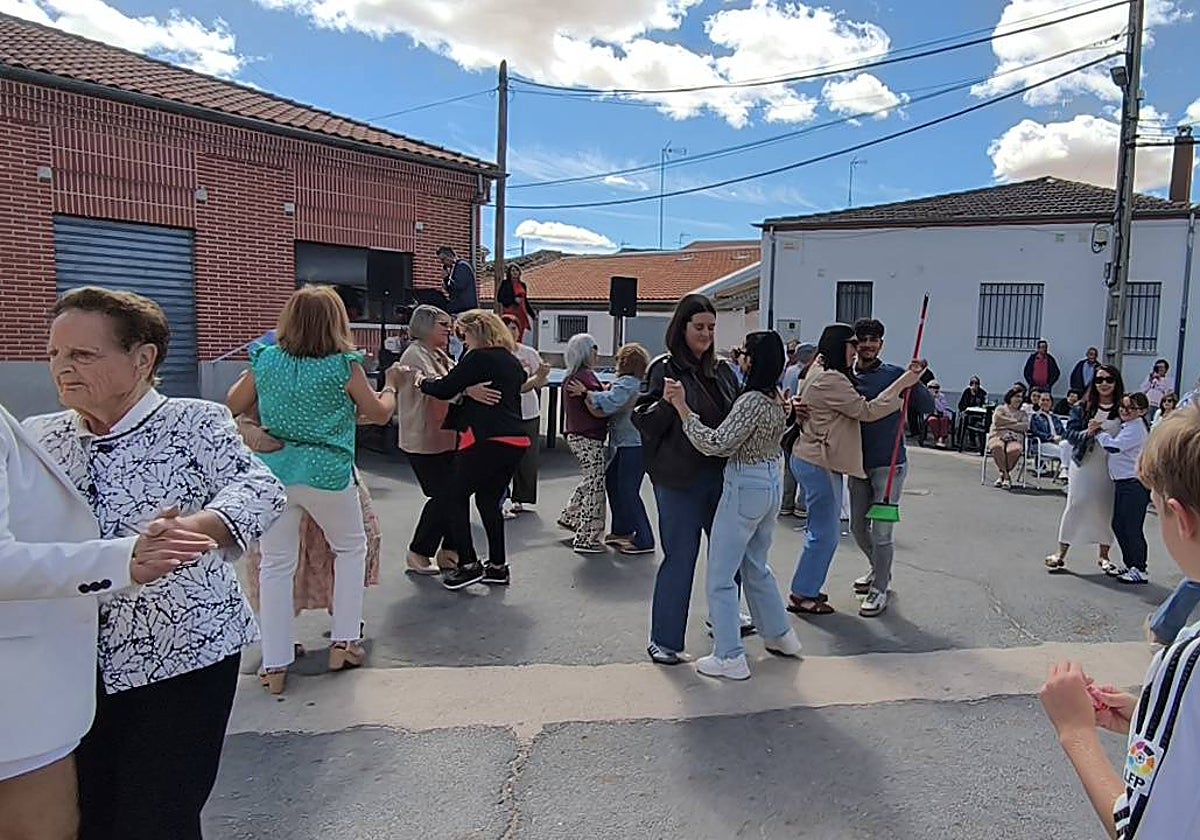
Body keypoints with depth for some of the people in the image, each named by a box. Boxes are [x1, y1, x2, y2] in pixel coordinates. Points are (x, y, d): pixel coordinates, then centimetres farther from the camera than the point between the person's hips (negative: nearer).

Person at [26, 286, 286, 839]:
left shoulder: (195, 424, -7)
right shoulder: (37, 438, 7)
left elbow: (259, 488, -22)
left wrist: (192, 527, -42)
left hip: (183, 657, -4)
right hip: (74, 664, 5)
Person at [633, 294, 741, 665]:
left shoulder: (722, 371, 11)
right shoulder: (665, 369, -7)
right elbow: (644, 421, -10)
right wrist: (668, 402, -27)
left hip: (722, 475, 6)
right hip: (680, 480, -6)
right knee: (680, 557, -1)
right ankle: (663, 639, 13)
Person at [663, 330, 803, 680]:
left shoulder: (752, 401, -21)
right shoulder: (777, 399, 6)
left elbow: (716, 444, -28)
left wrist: (682, 408, -29)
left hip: (745, 488, -9)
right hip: (771, 483, 9)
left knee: (720, 575, 1)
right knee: (755, 567, 25)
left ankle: (730, 657, 5)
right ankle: (780, 635, 36)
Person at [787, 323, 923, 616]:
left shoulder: (821, 371, 14)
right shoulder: (831, 380, -19)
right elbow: (867, 410, -18)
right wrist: (902, 384, -14)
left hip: (809, 458, 11)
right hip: (820, 463, -11)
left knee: (822, 530, 17)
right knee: (825, 533, -1)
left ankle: (806, 589, 25)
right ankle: (802, 595, 8)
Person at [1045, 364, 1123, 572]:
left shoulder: (1124, 408, 0)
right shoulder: (1083, 407, 1)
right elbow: (1070, 433, 0)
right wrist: (1087, 433, -18)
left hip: (1111, 467, 1)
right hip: (1084, 463, -1)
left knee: (1107, 508, 8)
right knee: (1076, 503, 0)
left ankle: (1104, 555, 24)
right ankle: (1061, 553, 8)